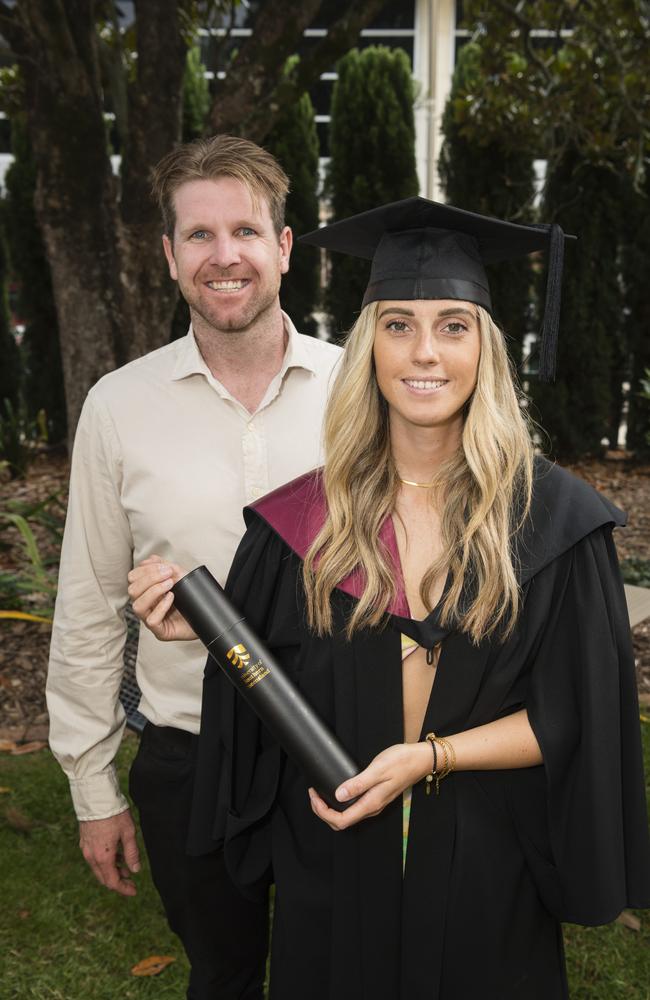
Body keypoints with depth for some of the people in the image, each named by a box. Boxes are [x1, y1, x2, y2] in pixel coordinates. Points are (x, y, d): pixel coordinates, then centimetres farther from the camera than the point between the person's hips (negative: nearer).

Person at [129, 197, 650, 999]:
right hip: (333, 866, 2)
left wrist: (429, 757, -19)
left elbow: (574, 718, -9)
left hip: (484, 868, -1)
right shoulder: (308, 515, -6)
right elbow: (282, 693, 2)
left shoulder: (550, 516, -11)